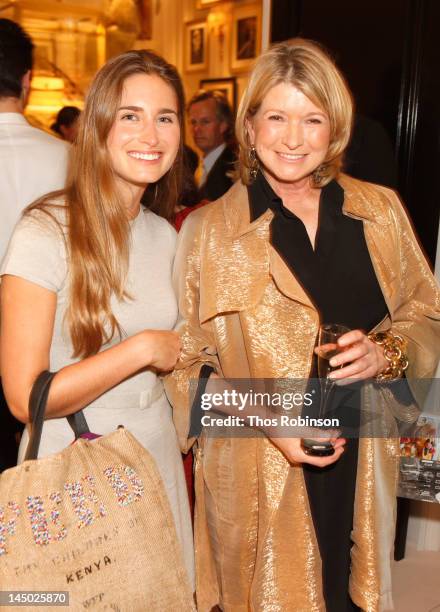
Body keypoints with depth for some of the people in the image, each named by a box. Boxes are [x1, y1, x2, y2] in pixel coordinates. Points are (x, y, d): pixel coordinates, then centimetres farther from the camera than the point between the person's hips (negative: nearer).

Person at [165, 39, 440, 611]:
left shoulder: (380, 211, 2)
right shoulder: (209, 231, -5)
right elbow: (186, 365, -3)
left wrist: (387, 353, -12)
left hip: (360, 474, 3)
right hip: (256, 482, -2)